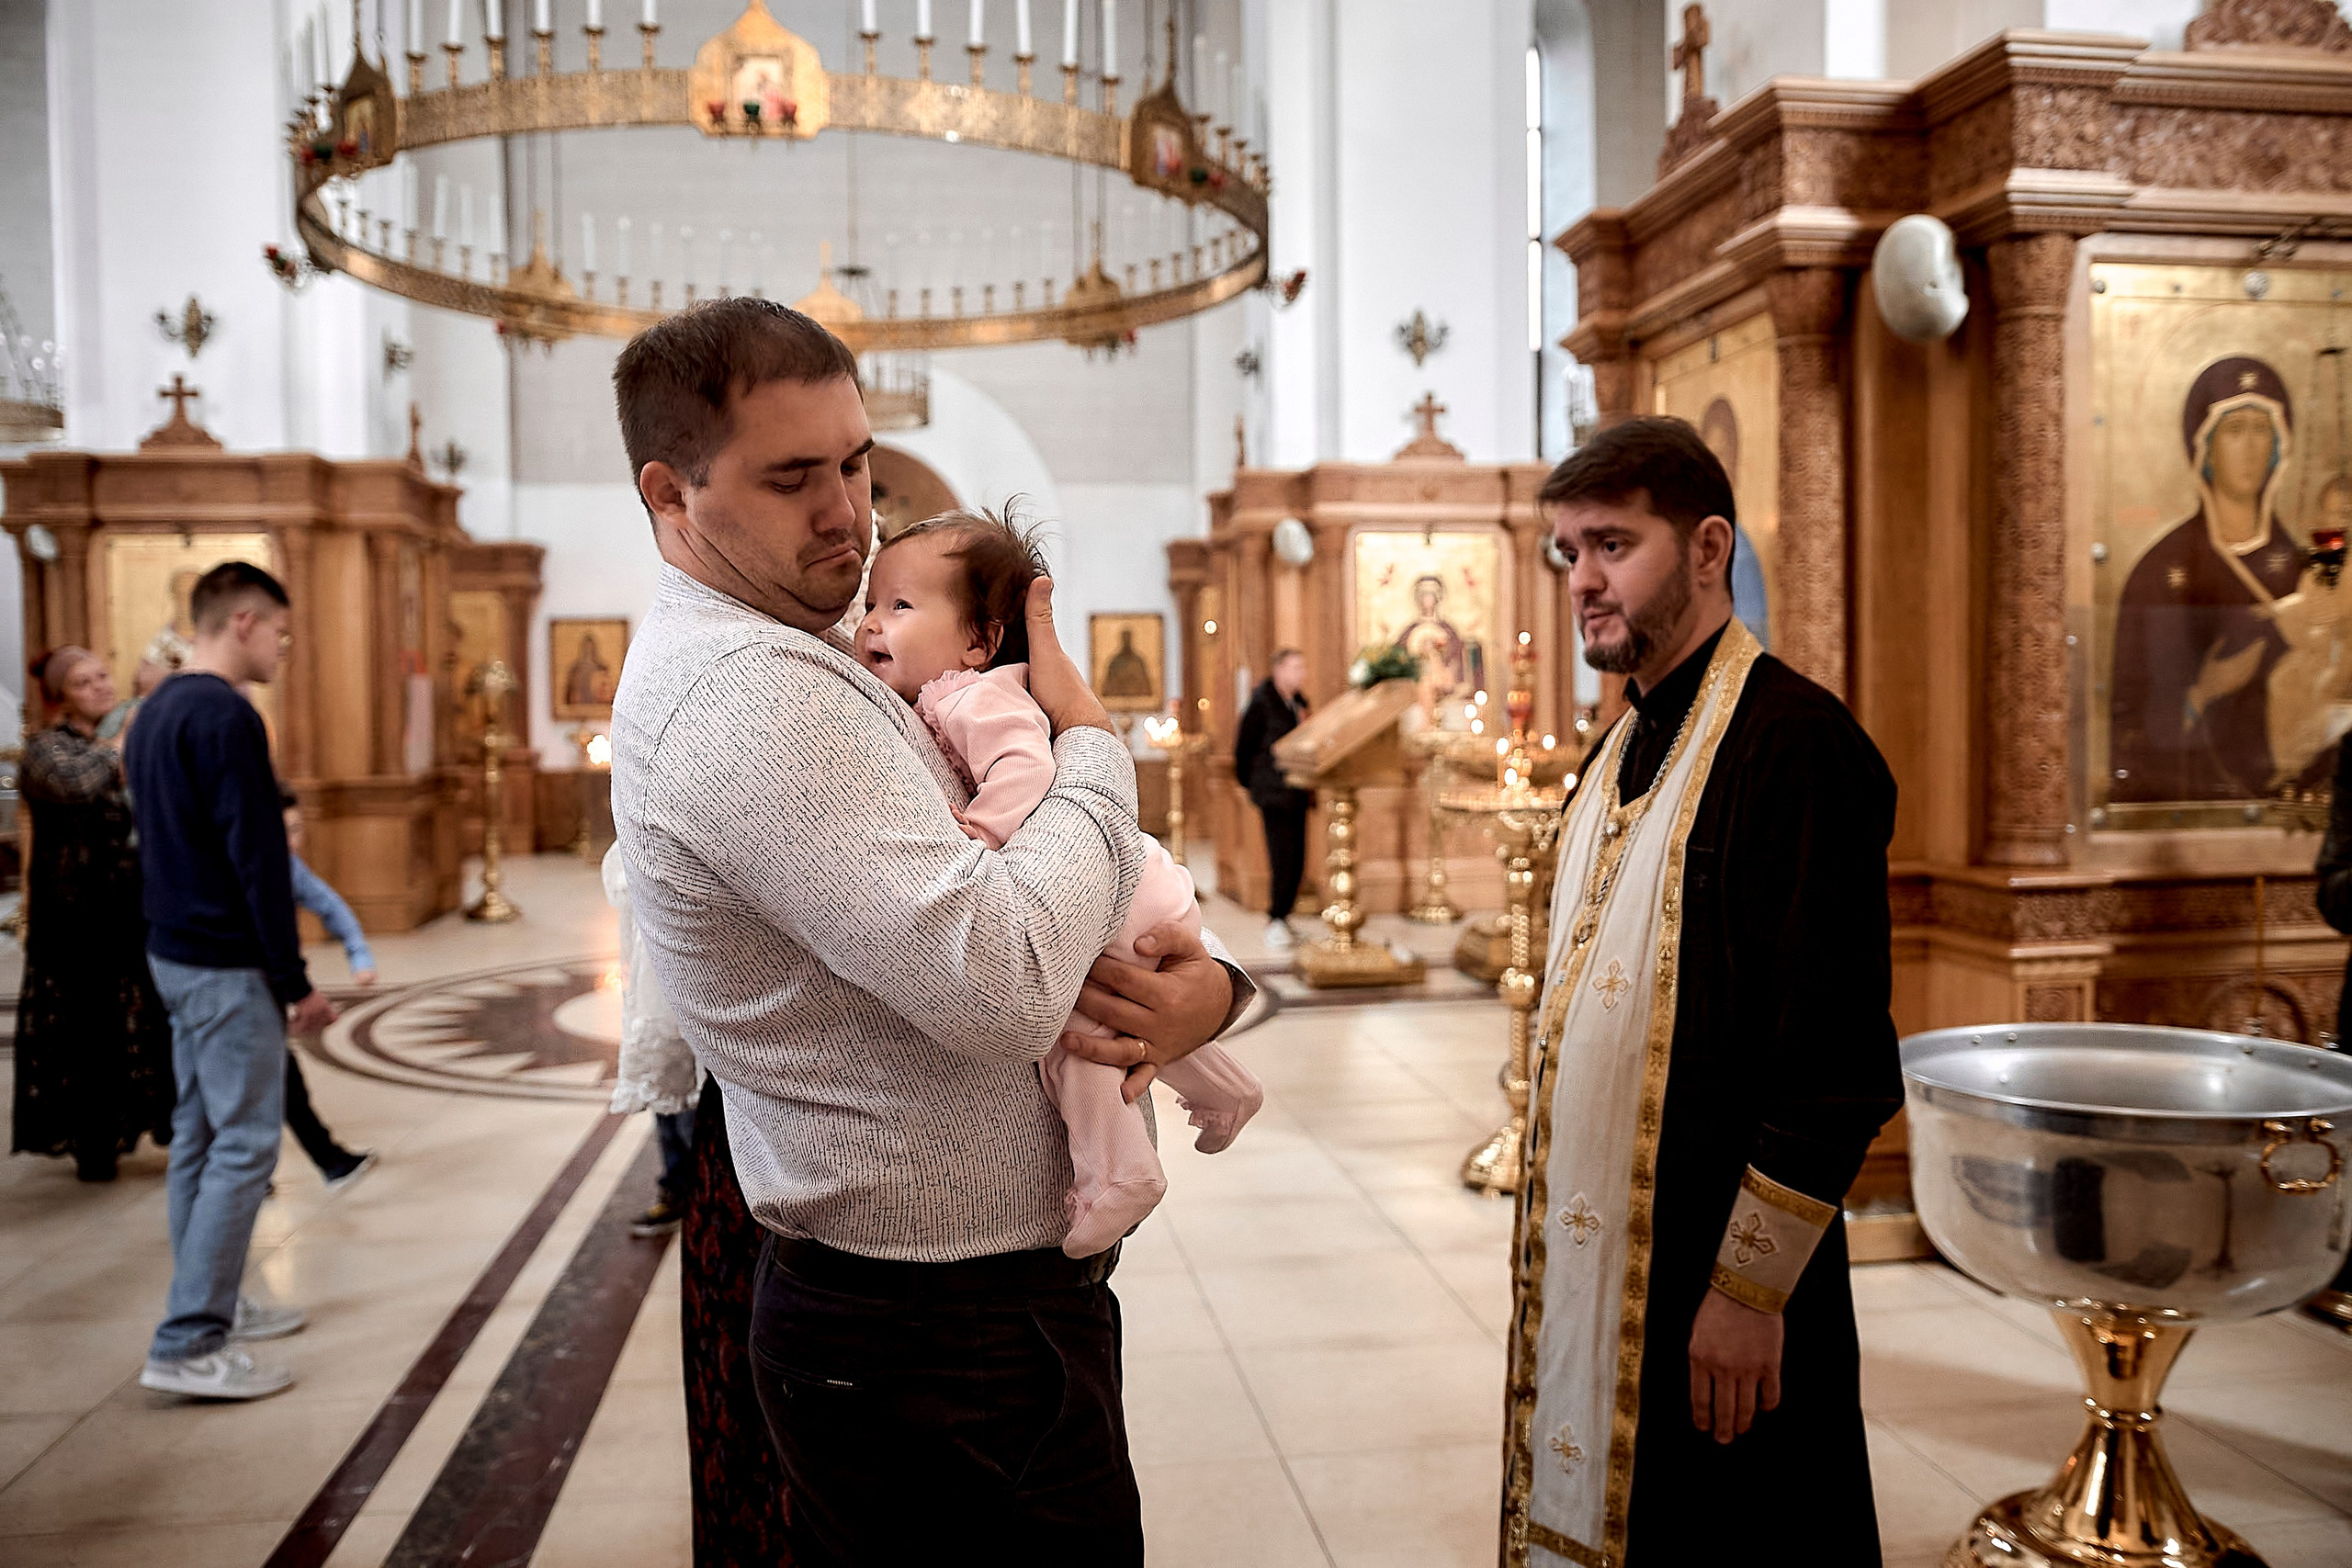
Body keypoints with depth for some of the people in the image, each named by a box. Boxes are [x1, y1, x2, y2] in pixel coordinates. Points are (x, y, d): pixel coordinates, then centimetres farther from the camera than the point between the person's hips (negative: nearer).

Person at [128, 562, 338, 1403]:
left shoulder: (154, 712, 13)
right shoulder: (226, 717, -18)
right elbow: (258, 859, -20)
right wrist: (295, 980, -15)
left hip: (175, 954, 10)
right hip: (228, 965, -10)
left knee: (200, 1135, 15)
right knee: (244, 1147, -5)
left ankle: (210, 1305, 25)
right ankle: (187, 1346, -3)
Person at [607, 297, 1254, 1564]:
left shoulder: (795, 667, 12)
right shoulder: (755, 690, -22)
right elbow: (1002, 985, -32)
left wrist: (1216, 976, -8)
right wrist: (1092, 741, -16)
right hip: (956, 1352, -10)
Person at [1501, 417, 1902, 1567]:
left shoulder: (1794, 741, -17)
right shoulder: (1627, 748, 11)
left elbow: (1837, 1062, -21)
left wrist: (1749, 1289, -18)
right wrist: (1556, 1246, 15)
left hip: (1715, 1290, -8)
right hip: (1590, 1265, 8)